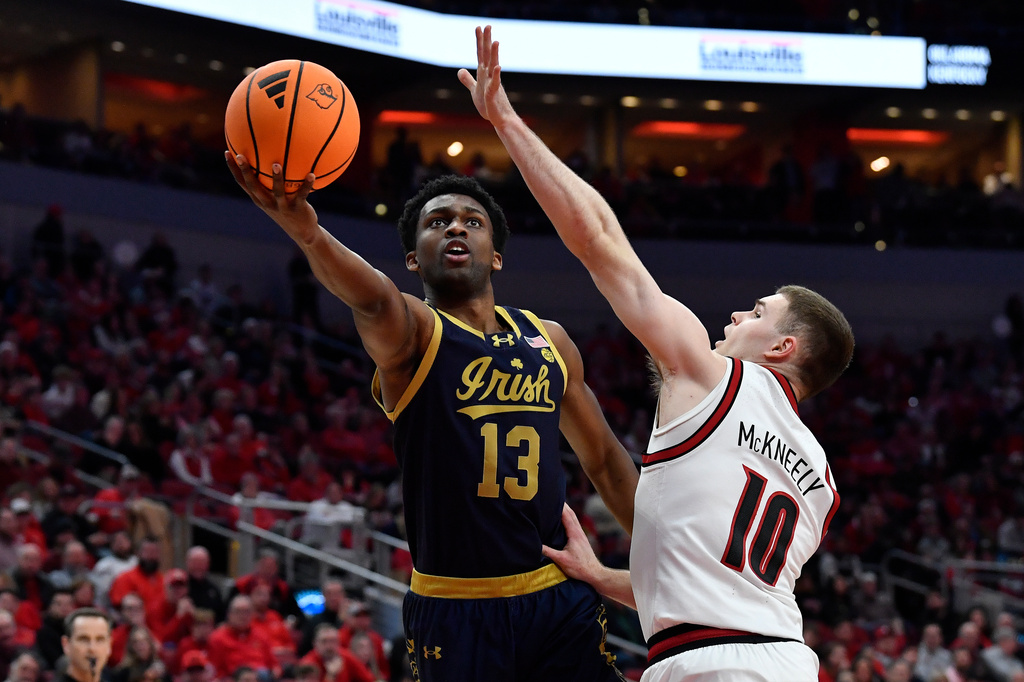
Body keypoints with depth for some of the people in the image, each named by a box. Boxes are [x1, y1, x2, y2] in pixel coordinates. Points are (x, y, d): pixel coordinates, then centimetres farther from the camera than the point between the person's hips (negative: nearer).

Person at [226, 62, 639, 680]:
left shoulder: (549, 341, 12)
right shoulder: (409, 332, -4)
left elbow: (605, 460, 22)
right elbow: (372, 298, -29)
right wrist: (307, 233, -51)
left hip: (560, 602, 4)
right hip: (458, 612, -4)